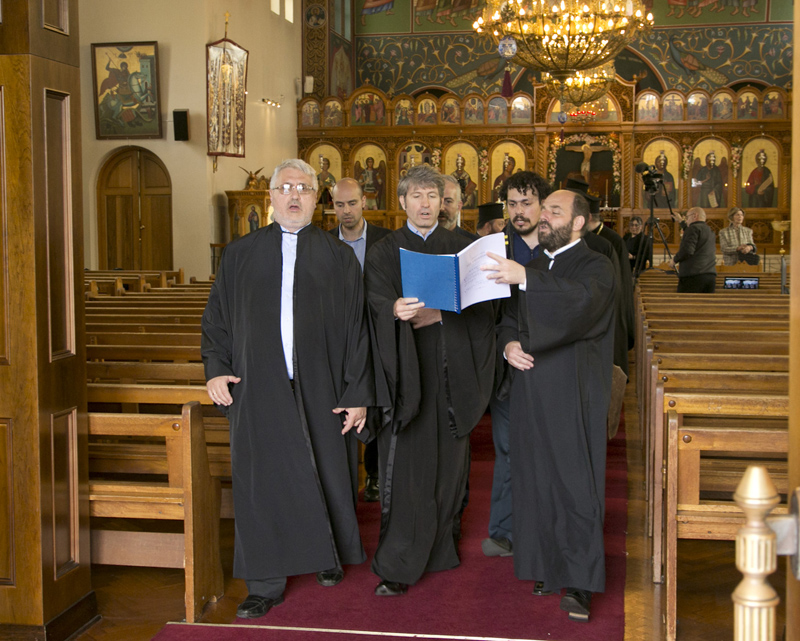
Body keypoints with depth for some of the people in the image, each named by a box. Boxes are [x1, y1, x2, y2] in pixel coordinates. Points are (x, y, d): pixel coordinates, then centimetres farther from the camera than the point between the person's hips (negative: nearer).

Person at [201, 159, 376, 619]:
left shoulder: (339, 257, 5)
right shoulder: (240, 254, 9)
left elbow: (356, 328, 2)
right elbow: (218, 317, 11)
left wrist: (359, 393, -3)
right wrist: (216, 369, -3)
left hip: (320, 390, 0)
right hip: (259, 388, 1)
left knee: (326, 475, 9)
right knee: (263, 483, 2)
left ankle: (329, 555, 35)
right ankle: (266, 584, 13)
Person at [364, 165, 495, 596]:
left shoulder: (461, 249, 11)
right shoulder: (383, 253, 6)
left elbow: (479, 305, 0)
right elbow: (376, 300, -10)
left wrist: (439, 314, -16)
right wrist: (396, 310, -32)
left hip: (450, 373, 2)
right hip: (406, 372, -2)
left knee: (448, 460, 7)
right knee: (404, 464, -6)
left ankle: (440, 546, 24)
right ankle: (399, 567, -3)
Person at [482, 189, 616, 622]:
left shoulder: (595, 268, -3)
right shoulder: (530, 265, 16)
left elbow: (581, 300, -26)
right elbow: (508, 317, 21)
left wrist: (525, 279, -38)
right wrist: (508, 343, -2)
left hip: (573, 396, -5)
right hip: (530, 390, 6)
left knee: (574, 484, -4)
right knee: (535, 481, 7)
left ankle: (578, 584, 2)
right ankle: (547, 568, 18)